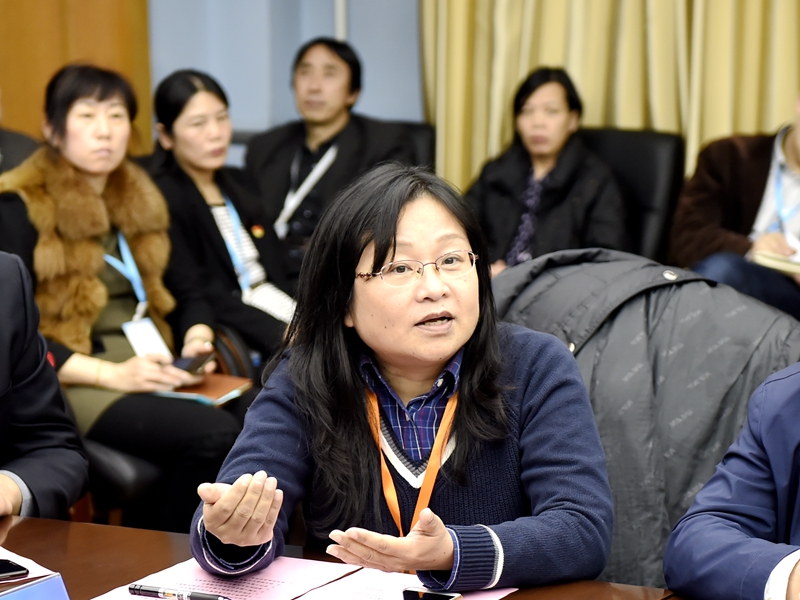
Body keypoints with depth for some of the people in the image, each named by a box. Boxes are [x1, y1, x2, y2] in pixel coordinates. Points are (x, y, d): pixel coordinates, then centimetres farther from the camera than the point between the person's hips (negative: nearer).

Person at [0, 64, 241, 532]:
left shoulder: (140, 199, 18)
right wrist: (110, 374, -18)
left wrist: (197, 336, -1)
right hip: (72, 383, -6)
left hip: (147, 366, 6)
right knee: (214, 435, -31)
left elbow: (185, 291, 23)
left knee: (255, 422, -25)